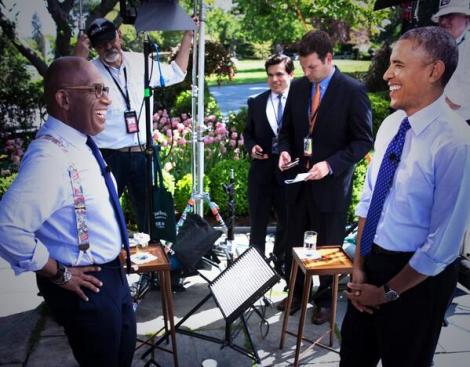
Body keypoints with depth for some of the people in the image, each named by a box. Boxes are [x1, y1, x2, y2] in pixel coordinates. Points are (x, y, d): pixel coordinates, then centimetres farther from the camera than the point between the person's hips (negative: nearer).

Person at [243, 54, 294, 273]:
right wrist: (251, 147, -8)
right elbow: (248, 132, 12)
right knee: (258, 222, 9)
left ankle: (281, 264, 36)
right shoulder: (256, 103, 5)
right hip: (262, 170, 1)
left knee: (286, 222, 15)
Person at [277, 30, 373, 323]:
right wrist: (285, 150, -6)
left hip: (331, 184, -4)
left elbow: (363, 140, -10)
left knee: (328, 247, 11)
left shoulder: (353, 90, -10)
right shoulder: (298, 87, 5)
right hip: (299, 180, 5)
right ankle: (296, 293, 35)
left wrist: (330, 165, -21)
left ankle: (326, 301, 32)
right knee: (295, 244, 14)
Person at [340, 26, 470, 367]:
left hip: (417, 277, -6)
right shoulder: (391, 124, -1)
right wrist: (359, 267, 1)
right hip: (371, 261, 6)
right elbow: (368, 198, 4)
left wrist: (389, 292, -11)